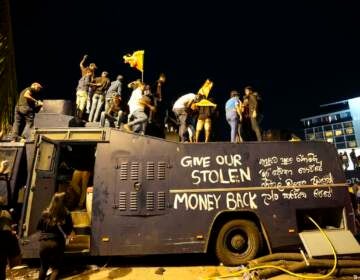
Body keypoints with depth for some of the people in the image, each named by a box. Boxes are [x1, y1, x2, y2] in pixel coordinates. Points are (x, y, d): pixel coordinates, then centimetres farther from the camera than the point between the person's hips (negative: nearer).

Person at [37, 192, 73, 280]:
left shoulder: (45, 213, -4)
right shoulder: (66, 214, -12)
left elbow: (39, 227, 10)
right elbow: (69, 230, -3)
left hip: (44, 242, 3)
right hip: (57, 243, -3)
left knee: (43, 266, 24)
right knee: (56, 267, 8)